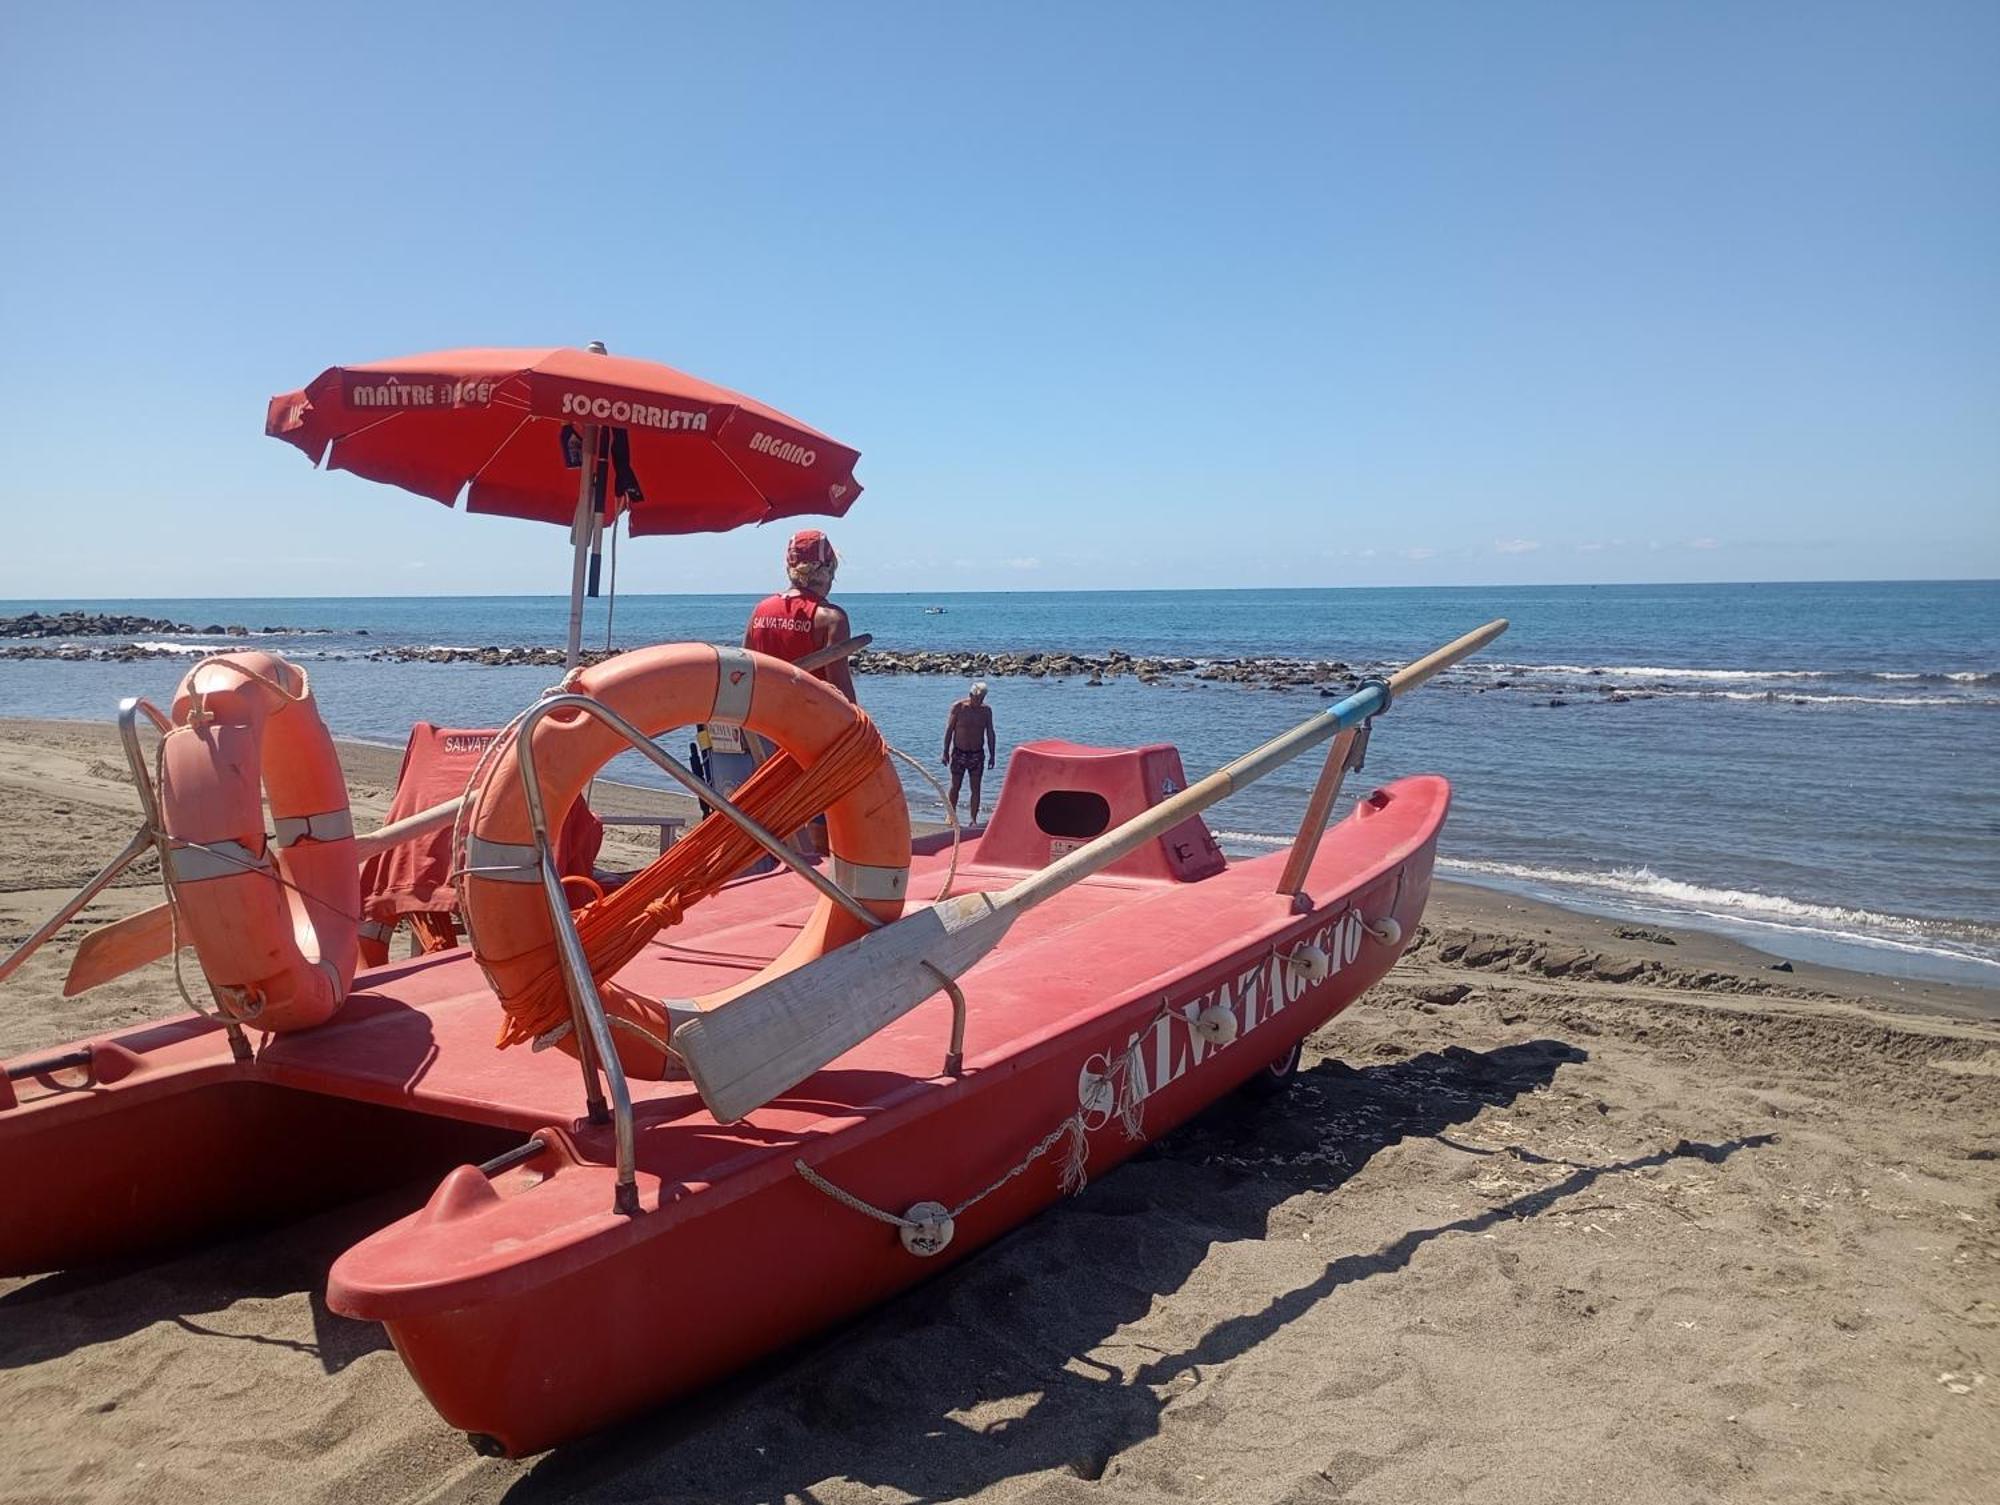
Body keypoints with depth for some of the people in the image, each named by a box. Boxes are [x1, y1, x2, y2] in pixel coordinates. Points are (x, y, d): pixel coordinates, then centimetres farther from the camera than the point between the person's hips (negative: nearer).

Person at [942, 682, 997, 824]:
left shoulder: (986, 710, 1)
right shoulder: (958, 707, -7)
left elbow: (990, 734, 6)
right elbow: (949, 730, -3)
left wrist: (992, 755, 4)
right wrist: (946, 752, -5)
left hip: (977, 754, 2)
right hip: (959, 752, -2)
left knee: (976, 788, 0)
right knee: (955, 786, 4)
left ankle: (973, 819, 6)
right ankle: (951, 815, 19)